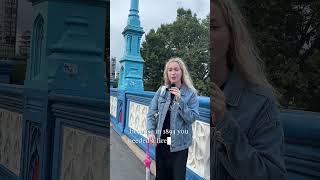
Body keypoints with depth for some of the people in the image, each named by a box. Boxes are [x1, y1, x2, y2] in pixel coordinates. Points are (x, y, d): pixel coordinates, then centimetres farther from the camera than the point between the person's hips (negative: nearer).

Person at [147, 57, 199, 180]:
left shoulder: (191, 93, -7)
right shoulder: (161, 90, 1)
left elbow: (193, 117, -12)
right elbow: (151, 113, 0)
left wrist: (179, 100, -21)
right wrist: (151, 132, -13)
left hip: (179, 143, -2)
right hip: (161, 141, 3)